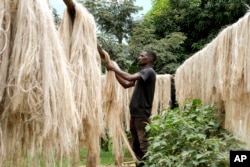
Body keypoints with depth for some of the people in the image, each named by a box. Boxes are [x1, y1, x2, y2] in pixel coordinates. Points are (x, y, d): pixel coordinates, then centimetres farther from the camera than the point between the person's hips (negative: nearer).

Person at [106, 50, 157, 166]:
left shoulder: (149, 72, -10)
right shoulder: (143, 73, 20)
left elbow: (130, 77, -25)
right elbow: (126, 84, 20)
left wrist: (114, 68, -14)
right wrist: (115, 72, 11)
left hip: (142, 115, -10)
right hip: (135, 114, 10)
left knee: (144, 145, -7)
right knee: (135, 145, 15)